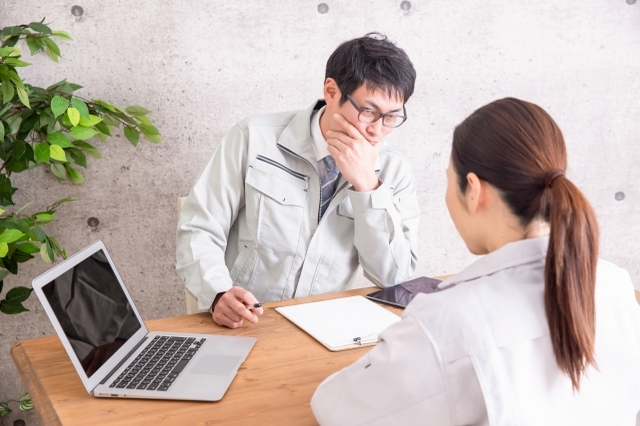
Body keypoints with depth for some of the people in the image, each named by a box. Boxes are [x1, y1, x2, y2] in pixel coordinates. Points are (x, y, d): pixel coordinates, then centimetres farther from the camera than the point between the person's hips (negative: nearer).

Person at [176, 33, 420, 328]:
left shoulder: (394, 171, 0)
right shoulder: (254, 139, -7)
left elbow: (393, 277, -7)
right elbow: (198, 230, -7)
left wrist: (366, 185, -16)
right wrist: (219, 294, -25)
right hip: (244, 326, 0)